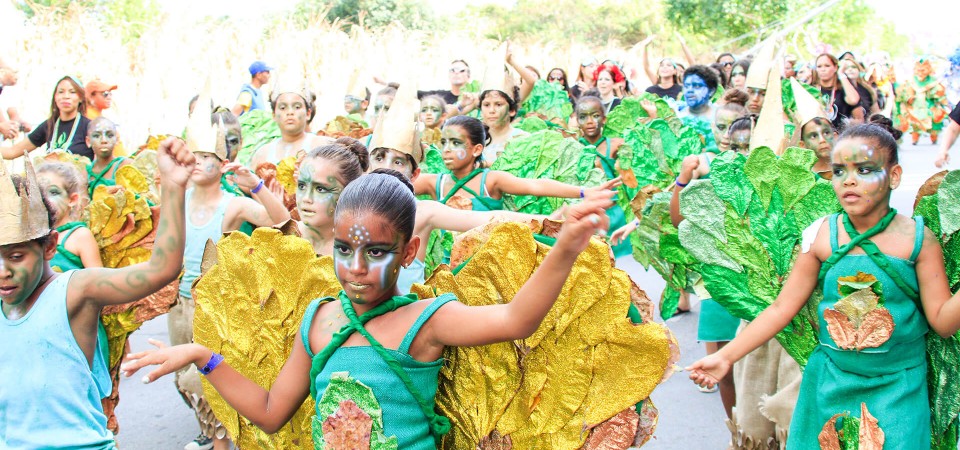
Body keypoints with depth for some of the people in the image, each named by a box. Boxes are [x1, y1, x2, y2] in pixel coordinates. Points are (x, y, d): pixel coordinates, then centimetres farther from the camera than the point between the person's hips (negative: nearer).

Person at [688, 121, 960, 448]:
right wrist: (725, 357, -4)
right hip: (829, 382, 1)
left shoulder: (918, 238, -8)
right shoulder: (821, 236, -5)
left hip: (897, 389, -1)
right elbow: (782, 308, -1)